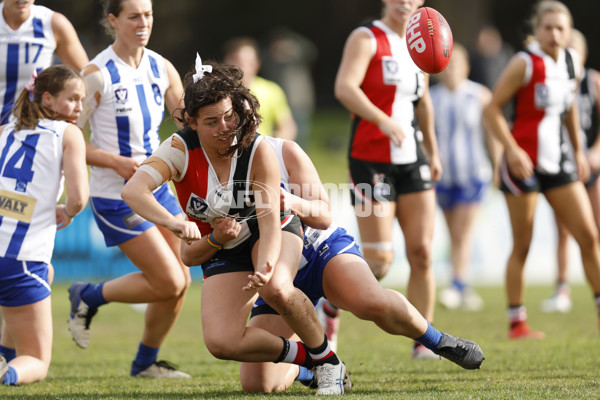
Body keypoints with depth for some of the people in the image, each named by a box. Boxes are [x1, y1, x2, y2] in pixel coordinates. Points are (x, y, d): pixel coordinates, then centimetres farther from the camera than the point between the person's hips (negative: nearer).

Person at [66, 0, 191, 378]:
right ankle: (88, 298, 13)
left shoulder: (161, 68, 3)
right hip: (116, 198, -7)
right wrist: (116, 161, -23)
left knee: (181, 281, 5)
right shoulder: (98, 74, -16)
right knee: (169, 283, -10)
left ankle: (146, 362, 26)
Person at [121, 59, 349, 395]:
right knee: (221, 343, -18)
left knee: (275, 288, -37)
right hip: (222, 249, 2)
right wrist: (174, 223, -57)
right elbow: (133, 190, -38)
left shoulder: (259, 152, -25)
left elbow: (269, 220, -31)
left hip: (269, 234, -2)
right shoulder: (181, 149, -24)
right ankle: (303, 357, 5)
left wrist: (266, 266, -52)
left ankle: (328, 362, -14)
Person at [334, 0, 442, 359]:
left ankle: (423, 340, 5)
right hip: (371, 161, -6)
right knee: (379, 260, -9)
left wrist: (433, 151, 29)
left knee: (422, 252, -3)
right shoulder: (366, 39, -7)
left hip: (413, 160, 6)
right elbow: (344, 88, -23)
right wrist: (384, 121, -36)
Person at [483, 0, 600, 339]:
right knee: (522, 247, 0)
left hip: (557, 163, 6)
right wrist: (512, 149, -22)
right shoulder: (525, 64, -12)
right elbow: (492, 108, -12)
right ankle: (517, 323, 9)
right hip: (524, 164, -6)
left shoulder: (571, 61, 7)